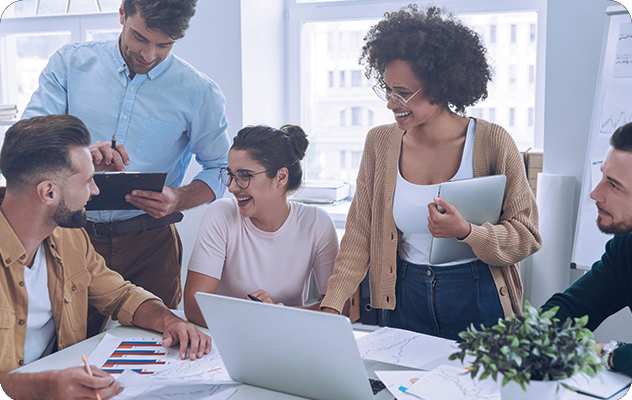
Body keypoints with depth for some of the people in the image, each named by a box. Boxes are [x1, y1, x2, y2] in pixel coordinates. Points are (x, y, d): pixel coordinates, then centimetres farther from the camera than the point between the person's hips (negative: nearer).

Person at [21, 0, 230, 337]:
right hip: (73, 232, 1)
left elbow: (221, 169, 3)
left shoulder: (199, 92, -1)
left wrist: (179, 199, -17)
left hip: (149, 243, -1)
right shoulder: (70, 63, 3)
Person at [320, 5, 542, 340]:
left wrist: (466, 232, -26)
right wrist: (331, 304, -12)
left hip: (478, 302, -2)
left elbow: (527, 237, -8)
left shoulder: (492, 143, -11)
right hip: (405, 300, 3)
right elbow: (360, 235, -1)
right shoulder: (379, 144, -2)